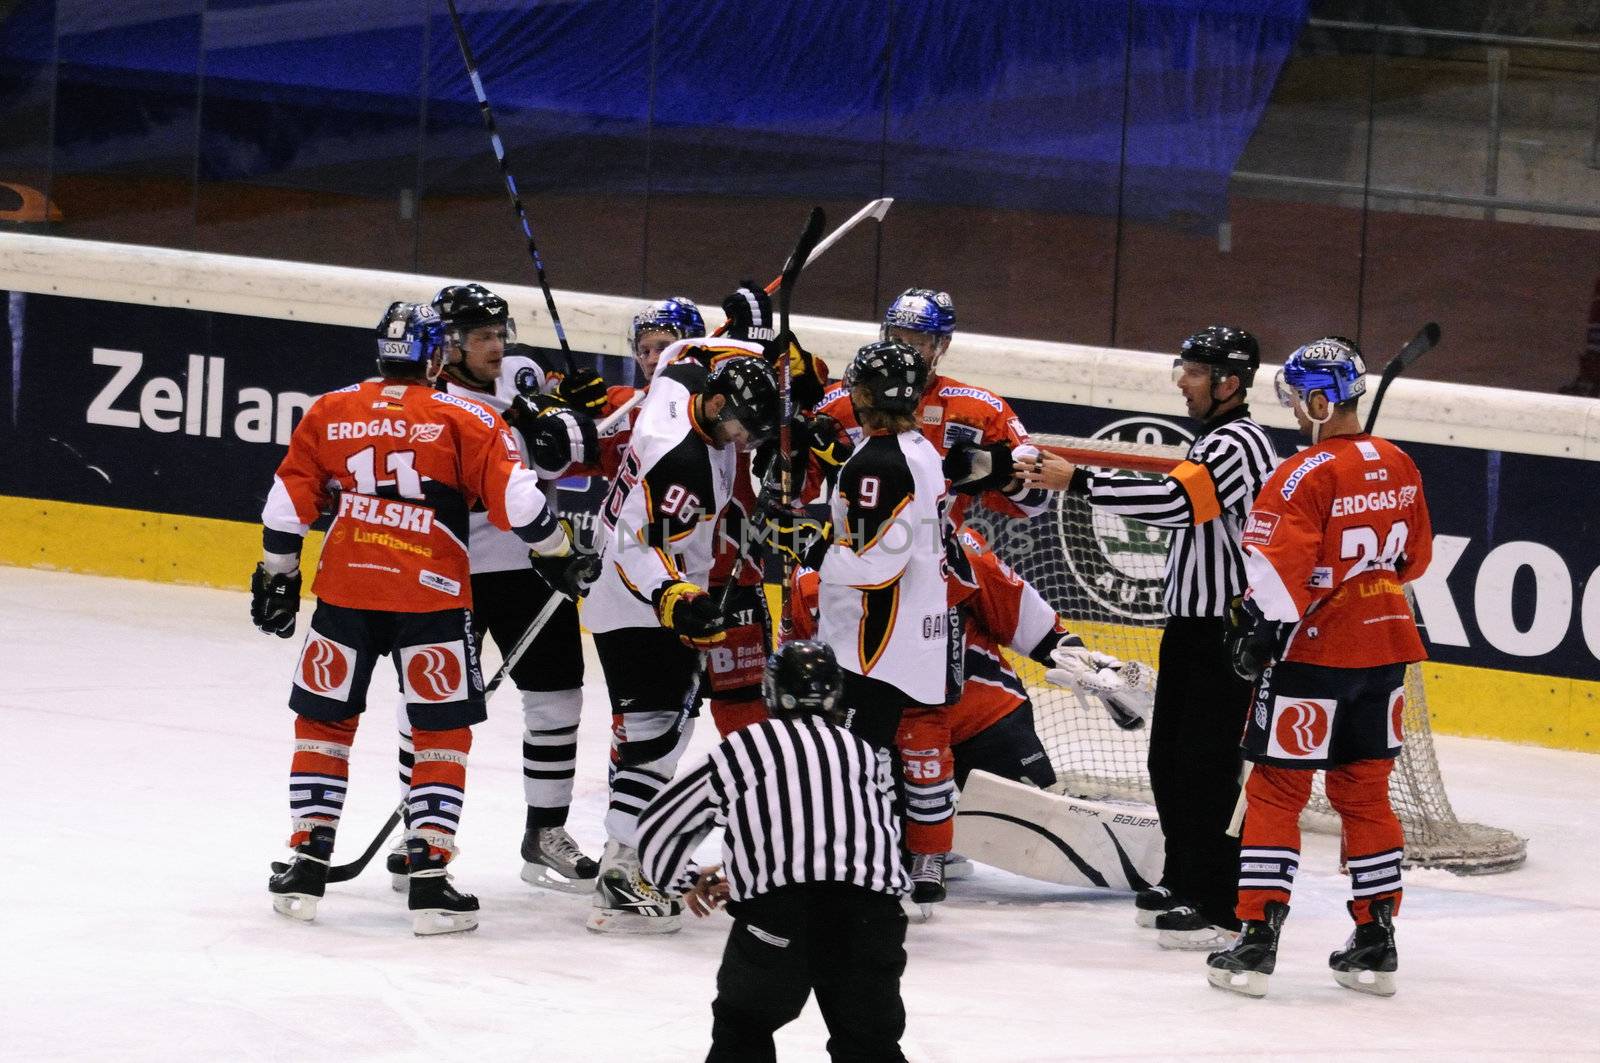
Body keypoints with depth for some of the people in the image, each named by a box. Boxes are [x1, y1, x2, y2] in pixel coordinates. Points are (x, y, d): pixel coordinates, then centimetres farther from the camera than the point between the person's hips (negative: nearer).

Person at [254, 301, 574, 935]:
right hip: (431, 594, -2)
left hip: (345, 588, 2)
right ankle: (428, 881, 0)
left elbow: (288, 503, 9)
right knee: (442, 734, 7)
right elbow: (515, 501, -6)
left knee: (323, 721, 17)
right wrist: (561, 551, 12)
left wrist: (276, 577, 20)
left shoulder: (330, 413, 8)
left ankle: (307, 865, 16)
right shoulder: (466, 420, -1)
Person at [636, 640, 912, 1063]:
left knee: (742, 1028, 22)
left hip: (776, 915, -2)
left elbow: (657, 826, 25)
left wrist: (684, 881, 47)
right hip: (870, 909, 2)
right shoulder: (864, 754, 27)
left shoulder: (744, 747, 20)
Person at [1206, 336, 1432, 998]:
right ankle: (1377, 942, 16)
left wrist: (1261, 632, -12)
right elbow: (1414, 558, 18)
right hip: (1383, 645, 7)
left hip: (1314, 647, -7)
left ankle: (1258, 939, -5)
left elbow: (1280, 571, -21)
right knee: (1365, 791, 14)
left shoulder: (1309, 475, -17)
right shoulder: (1399, 468, 7)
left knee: (1276, 790, -1)